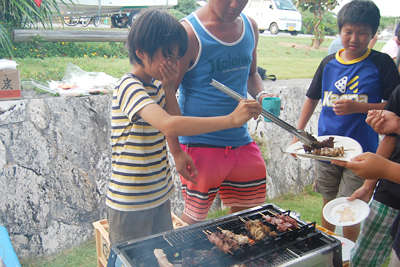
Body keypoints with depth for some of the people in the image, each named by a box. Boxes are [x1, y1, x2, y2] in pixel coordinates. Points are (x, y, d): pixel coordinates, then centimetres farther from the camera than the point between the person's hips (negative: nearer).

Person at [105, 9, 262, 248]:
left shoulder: (156, 84, 4)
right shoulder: (130, 86, -23)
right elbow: (169, 126, -39)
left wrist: (169, 88, -7)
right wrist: (231, 119, -38)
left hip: (160, 194, 8)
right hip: (131, 203, -8)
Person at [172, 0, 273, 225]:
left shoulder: (250, 27, 7)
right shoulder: (189, 32, -12)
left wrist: (261, 95, 0)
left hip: (241, 139, 6)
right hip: (201, 144, -6)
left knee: (246, 211, 15)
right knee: (195, 217, 6)